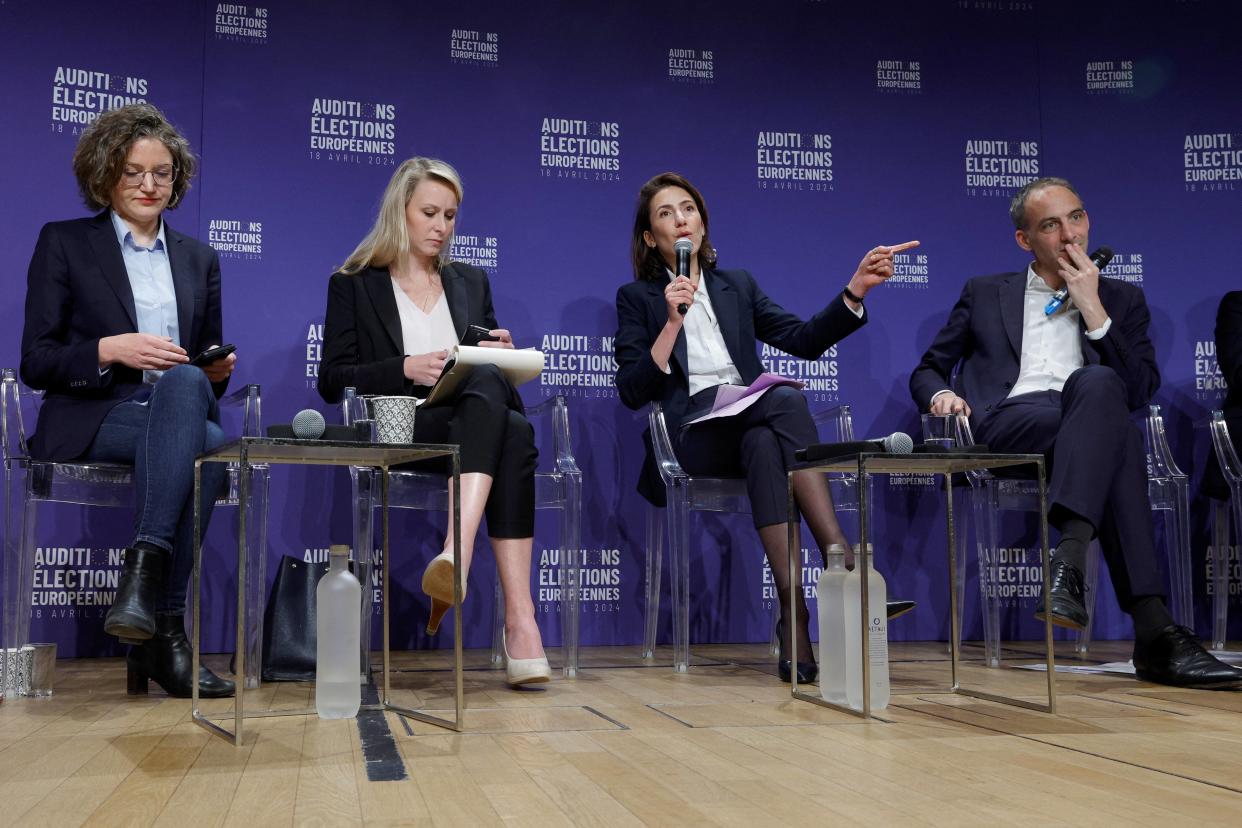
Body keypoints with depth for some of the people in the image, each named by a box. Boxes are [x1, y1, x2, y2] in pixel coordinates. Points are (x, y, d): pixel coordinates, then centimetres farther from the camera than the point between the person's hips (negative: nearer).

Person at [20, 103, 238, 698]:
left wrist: (217, 369, -3)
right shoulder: (63, 243, 11)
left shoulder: (198, 260, 22)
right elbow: (35, 363, 3)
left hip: (179, 409, 3)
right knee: (206, 444, -37)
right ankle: (163, 628, -36)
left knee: (185, 382, -37)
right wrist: (110, 350, -15)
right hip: (92, 422, -3)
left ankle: (145, 570, -38)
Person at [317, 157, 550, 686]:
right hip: (397, 433, -4)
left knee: (513, 430, -36)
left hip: (476, 424, 4)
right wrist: (406, 369, -13)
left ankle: (457, 555, -52)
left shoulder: (471, 282, 25)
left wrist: (500, 354, -2)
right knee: (510, 434, -37)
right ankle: (519, 620, -48)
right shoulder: (354, 285, 13)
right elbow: (332, 381, 3)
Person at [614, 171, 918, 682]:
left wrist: (856, 289, 2)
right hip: (690, 436, -3)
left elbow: (804, 340, 13)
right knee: (787, 398, -32)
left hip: (752, 426, 3)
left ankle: (794, 614, -46)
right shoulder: (637, 298, 13)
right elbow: (631, 391, 0)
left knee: (763, 444, -36)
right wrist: (673, 322, -9)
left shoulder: (738, 286, 24)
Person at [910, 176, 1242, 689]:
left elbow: (1141, 391, 9)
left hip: (1087, 428, 2)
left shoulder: (1122, 301, 24)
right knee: (1118, 435, -35)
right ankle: (1153, 629, -43)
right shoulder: (984, 294, 24)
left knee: (1095, 382, -38)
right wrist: (941, 394, -3)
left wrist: (1093, 310, 1)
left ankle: (1067, 564, -48)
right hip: (1005, 425, -1)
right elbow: (927, 371, 23)